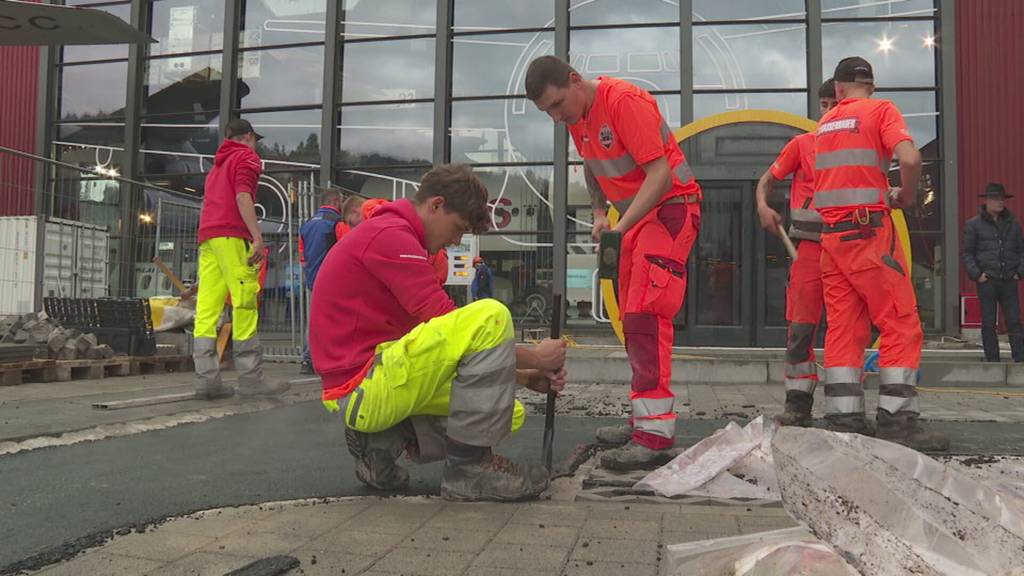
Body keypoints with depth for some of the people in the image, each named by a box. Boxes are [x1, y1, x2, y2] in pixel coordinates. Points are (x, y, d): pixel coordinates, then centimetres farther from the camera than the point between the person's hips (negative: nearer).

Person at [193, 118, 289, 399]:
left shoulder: (217, 164, 31)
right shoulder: (247, 157, 5)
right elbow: (243, 196, -11)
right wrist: (257, 236, -18)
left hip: (206, 236, 8)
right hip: (232, 236, -8)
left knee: (207, 308, -1)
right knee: (245, 305, -10)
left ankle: (207, 378, -5)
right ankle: (250, 378, -12)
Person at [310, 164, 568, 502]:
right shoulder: (389, 234, -12)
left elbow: (447, 344, 17)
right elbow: (445, 326, -18)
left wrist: (523, 376, 8)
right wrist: (532, 357, -8)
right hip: (364, 387, -11)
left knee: (509, 413, 14)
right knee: (491, 316, -22)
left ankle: (381, 442, 7)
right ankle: (468, 467, -14)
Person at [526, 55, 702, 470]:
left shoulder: (625, 102, -21)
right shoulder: (575, 114, 6)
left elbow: (660, 172, -26)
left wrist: (621, 227, -32)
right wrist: (600, 214, 8)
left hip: (670, 208, -9)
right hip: (633, 217, 9)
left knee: (646, 315, -20)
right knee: (633, 319, 10)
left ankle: (656, 436, -21)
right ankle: (644, 421, 20)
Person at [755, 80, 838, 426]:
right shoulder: (802, 144, 7)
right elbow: (768, 179, 8)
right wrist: (763, 206, -10)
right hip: (810, 246, -1)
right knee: (800, 327, -4)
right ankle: (798, 404, 2)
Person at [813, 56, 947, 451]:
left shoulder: (825, 122, 17)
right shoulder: (881, 110, -1)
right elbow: (909, 158, -17)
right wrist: (907, 196, -1)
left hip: (830, 233, 6)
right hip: (867, 229, -6)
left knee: (844, 327, 5)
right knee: (901, 325, -2)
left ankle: (844, 420, 4)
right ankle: (897, 420, -5)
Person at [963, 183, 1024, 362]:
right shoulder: (974, 224, 4)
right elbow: (967, 253, 3)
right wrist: (976, 274, -8)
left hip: (1009, 281, 3)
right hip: (987, 281, -2)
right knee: (988, 323, 1)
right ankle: (992, 361, 8)